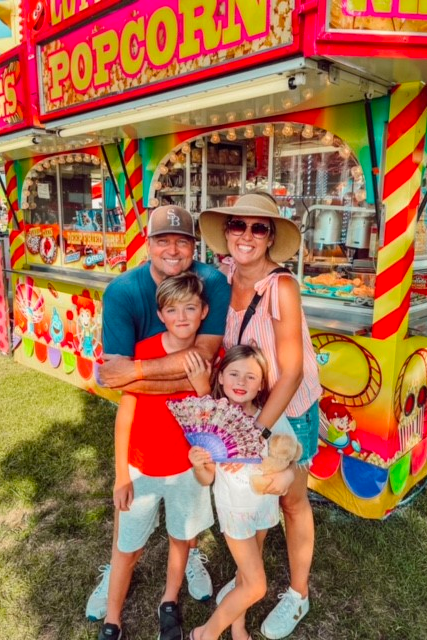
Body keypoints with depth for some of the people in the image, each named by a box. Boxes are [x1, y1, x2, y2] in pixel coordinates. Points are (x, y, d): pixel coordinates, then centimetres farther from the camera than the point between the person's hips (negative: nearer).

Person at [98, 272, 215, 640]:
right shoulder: (143, 352, -20)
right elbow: (125, 415, -12)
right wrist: (121, 475, -9)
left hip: (188, 468, 2)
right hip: (142, 470, -2)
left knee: (182, 538, 21)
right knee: (128, 548, 14)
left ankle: (169, 604, 49)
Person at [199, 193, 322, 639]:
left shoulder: (281, 287, -27)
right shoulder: (223, 278, -11)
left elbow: (291, 373, -24)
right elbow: (219, 346, 1)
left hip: (289, 408, -4)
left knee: (291, 500, 15)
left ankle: (298, 594, 40)